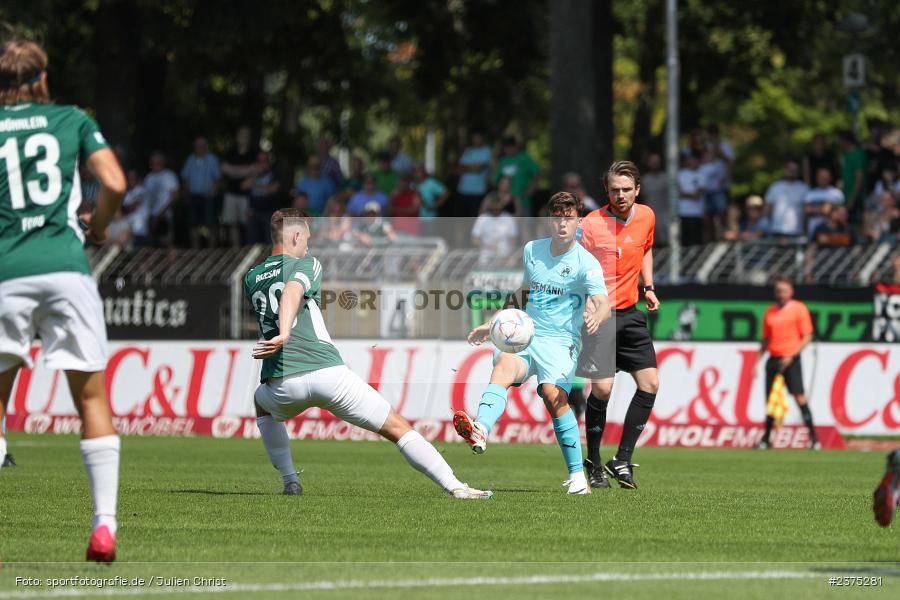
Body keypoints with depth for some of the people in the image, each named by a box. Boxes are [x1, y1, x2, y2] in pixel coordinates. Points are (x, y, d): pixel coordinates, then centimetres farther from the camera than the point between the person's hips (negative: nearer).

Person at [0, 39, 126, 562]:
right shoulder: (73, 120, 11)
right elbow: (114, 185, 0)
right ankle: (104, 526, -4)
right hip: (65, 268, 0)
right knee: (92, 397, 7)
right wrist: (97, 225, 18)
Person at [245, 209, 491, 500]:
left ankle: (290, 480, 27)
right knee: (398, 428, 3)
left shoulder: (251, 279, 19)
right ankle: (455, 487, -8)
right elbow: (292, 292, -19)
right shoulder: (306, 264, 4)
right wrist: (284, 334, -34)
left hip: (282, 384, 4)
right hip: (328, 373, -4)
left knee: (262, 403, 41)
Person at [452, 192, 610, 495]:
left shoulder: (586, 263, -4)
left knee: (553, 394, -28)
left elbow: (603, 303, -19)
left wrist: (596, 316, -43)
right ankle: (480, 431, -59)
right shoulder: (532, 250, 13)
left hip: (560, 342, -3)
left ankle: (577, 476, -15)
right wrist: (493, 324, 31)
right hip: (525, 334, 4)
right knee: (505, 363, -30)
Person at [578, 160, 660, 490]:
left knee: (650, 383, -1)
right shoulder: (590, 225, -13)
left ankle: (622, 460, 9)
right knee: (602, 387, -14)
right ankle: (593, 463, 5)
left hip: (630, 314, 6)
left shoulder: (646, 217, 4)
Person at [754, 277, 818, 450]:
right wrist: (757, 362, 13)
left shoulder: (798, 309, -2)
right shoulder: (770, 312, 14)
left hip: (790, 359, -5)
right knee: (770, 399, 5)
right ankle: (766, 438, 14)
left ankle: (813, 437, -12)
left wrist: (791, 355, -15)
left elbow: (807, 337, -5)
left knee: (799, 397, -14)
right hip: (773, 359, 5)